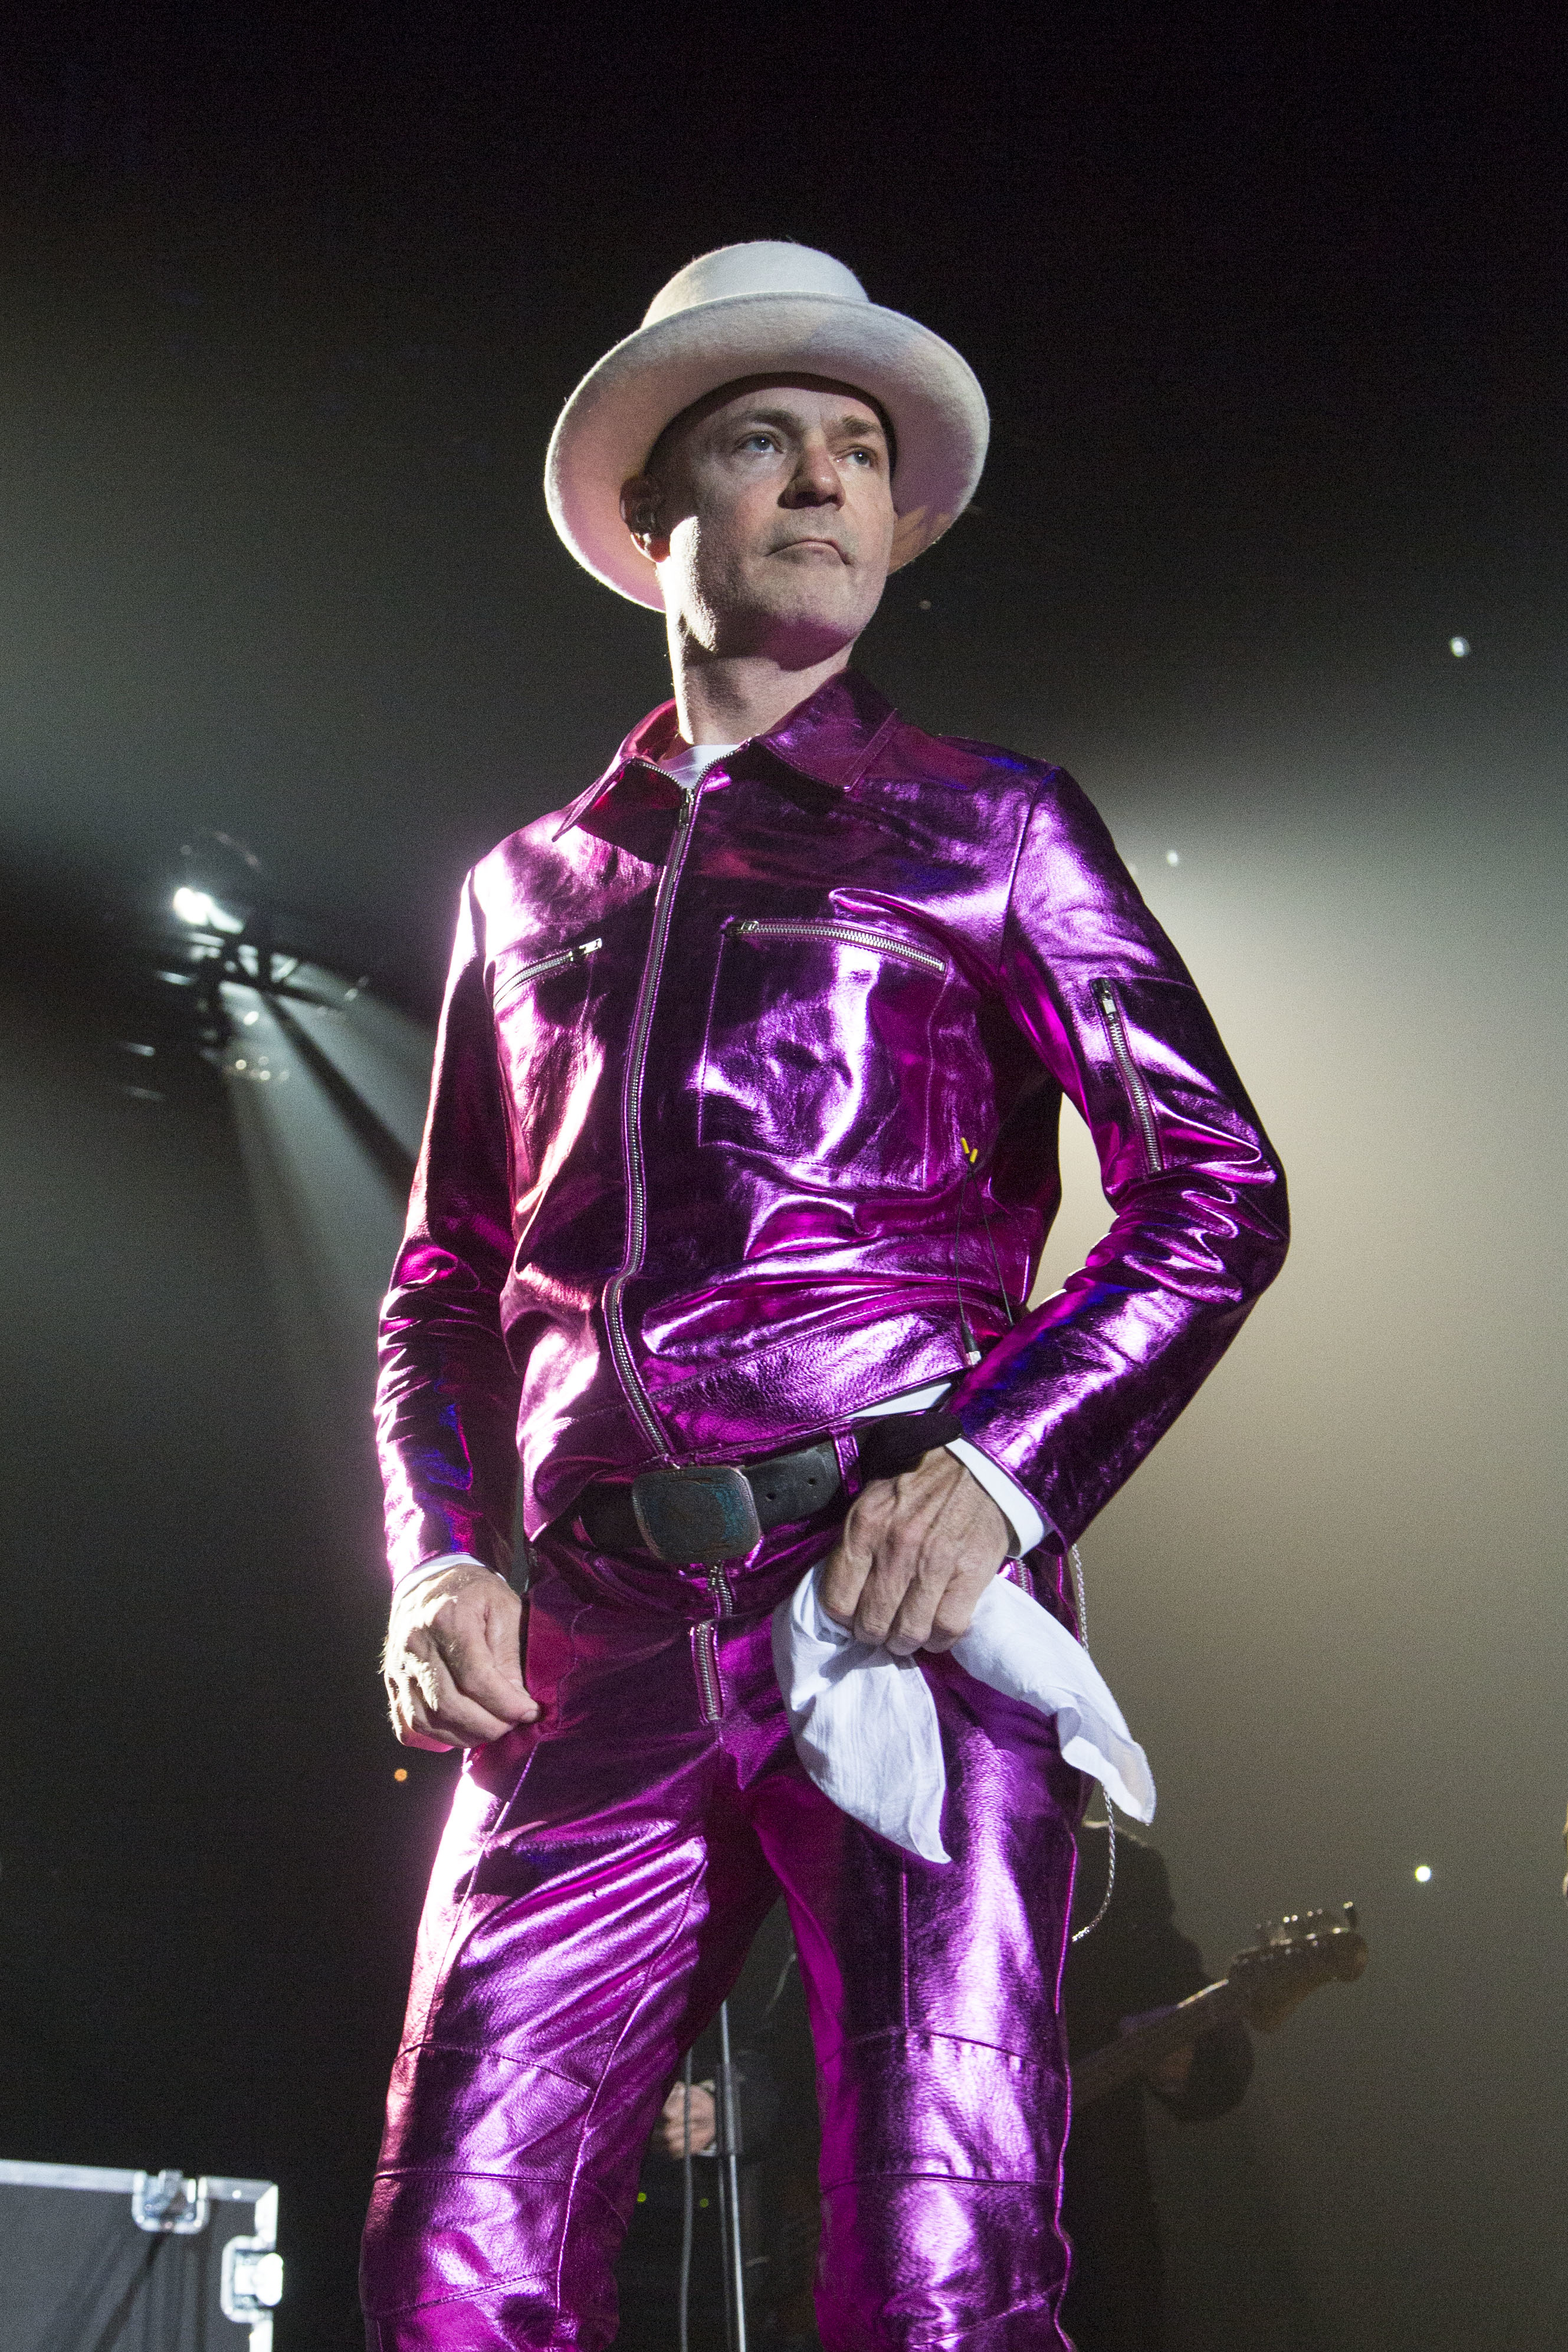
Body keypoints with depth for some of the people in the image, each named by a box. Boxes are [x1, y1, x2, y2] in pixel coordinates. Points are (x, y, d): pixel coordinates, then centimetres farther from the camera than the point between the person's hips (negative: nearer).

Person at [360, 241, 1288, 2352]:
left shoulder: (983, 826, 12)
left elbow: (1217, 1187, 5)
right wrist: (439, 1562, 6)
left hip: (904, 1597, -3)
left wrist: (1003, 1470, -11)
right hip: (603, 1639, 3)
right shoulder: (532, 885, 23)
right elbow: (448, 1282, 24)